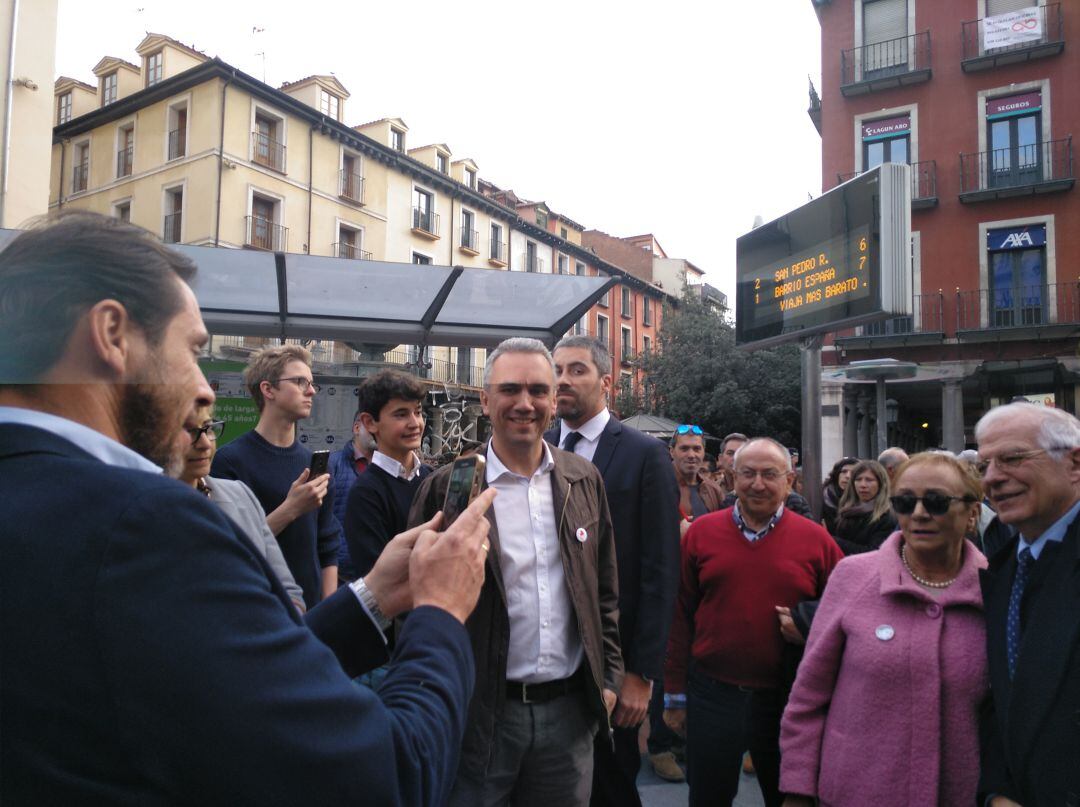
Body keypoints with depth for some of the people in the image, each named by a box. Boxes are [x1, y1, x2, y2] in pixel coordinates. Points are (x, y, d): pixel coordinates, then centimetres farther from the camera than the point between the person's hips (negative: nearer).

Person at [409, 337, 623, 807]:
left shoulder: (584, 480, 2)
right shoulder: (447, 488, -10)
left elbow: (604, 588, 9)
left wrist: (608, 677, 7)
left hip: (570, 709, 4)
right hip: (481, 712, -3)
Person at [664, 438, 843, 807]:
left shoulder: (815, 539, -3)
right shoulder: (701, 532, -1)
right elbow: (681, 617, 2)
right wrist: (676, 694, 3)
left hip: (787, 699, 0)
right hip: (711, 694, 0)